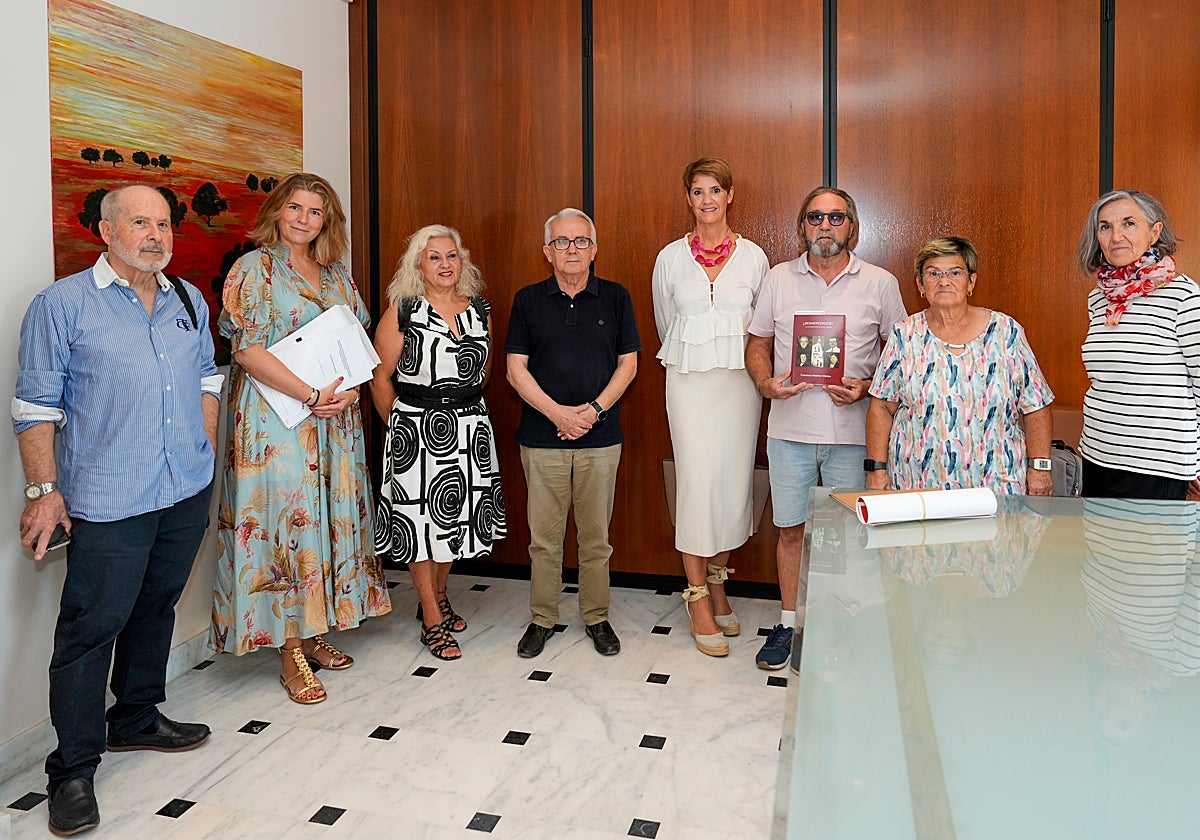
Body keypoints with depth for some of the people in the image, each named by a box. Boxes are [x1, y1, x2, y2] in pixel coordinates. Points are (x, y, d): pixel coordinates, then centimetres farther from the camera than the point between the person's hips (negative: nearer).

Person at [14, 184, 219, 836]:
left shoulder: (189, 302, 11)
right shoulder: (62, 304, -5)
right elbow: (35, 406, -5)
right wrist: (45, 489, -8)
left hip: (188, 492, 6)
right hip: (108, 500, -5)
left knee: (155, 608, 18)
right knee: (92, 626, -2)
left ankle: (137, 718, 36)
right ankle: (72, 771, 12)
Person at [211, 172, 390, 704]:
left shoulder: (337, 275, 14)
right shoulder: (255, 269, -3)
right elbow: (247, 349, -12)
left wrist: (349, 390, -6)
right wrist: (311, 395, -19)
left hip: (335, 419, 6)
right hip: (277, 417, -6)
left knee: (332, 515, 8)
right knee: (287, 519, -5)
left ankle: (313, 634, 22)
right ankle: (291, 652, 5)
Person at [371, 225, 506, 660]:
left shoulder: (480, 310, 6)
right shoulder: (402, 311, -6)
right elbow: (380, 377, -4)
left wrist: (463, 409, 15)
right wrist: (402, 426, 0)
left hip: (470, 427, 5)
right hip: (416, 430, -4)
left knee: (456, 516, 14)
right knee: (421, 520, 2)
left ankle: (437, 597, 36)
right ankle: (432, 621, 15)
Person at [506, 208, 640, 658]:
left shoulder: (615, 297, 6)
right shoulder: (528, 300, 4)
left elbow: (628, 364, 4)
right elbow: (516, 369, 1)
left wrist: (594, 409, -10)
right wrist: (557, 413, -12)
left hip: (600, 437, 0)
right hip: (542, 437, 0)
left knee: (596, 535, 8)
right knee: (544, 536, 6)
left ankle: (596, 617, 24)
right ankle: (542, 618, 22)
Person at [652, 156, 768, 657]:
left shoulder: (752, 256, 5)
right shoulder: (671, 258, 4)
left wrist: (733, 359, 12)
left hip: (740, 380, 2)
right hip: (689, 381, -1)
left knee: (734, 480, 3)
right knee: (697, 481, -6)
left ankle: (718, 585, 21)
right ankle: (699, 601, 4)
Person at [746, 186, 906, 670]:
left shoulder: (880, 284, 4)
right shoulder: (778, 279, 7)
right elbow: (757, 344, 10)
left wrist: (868, 387, -11)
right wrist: (766, 383, -10)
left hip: (853, 430, -1)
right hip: (790, 428, 1)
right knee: (791, 527, 8)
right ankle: (789, 624, 24)